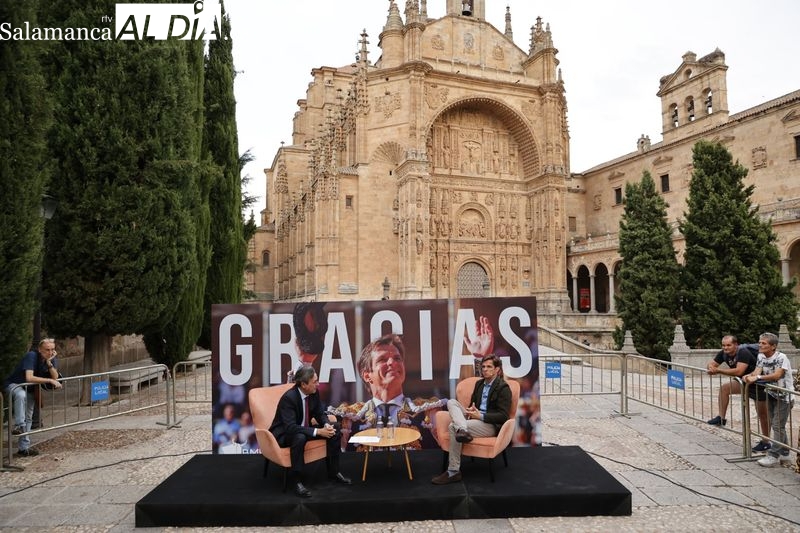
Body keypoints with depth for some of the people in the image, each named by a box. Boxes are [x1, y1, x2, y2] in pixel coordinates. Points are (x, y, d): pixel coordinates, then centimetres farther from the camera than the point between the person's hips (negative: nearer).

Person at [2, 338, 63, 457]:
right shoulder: (31, 356, -28)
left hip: (30, 389, 7)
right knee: (21, 395, -41)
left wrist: (49, 363, -29)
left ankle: (24, 448, 14)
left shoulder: (52, 359, -9)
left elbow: (55, 378, -17)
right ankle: (19, 426, -36)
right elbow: (29, 378, -38)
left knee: (28, 417, 7)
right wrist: (49, 380, -37)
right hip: (13, 384, -6)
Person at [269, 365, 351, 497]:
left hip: (304, 429, 8)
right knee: (300, 437, -39)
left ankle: (333, 471, 5)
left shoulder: (314, 393, -8)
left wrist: (326, 425, -20)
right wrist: (318, 431, -38)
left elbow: (320, 414, 3)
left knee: (334, 428, -6)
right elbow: (291, 427, -36)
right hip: (284, 434, -7)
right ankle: (297, 481, -26)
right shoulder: (288, 398, -30)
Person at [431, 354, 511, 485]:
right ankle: (462, 430, -40)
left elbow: (503, 416, -11)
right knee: (451, 402, -12)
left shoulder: (503, 387, -6)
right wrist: (470, 410, -2)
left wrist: (481, 416, -19)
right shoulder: (479, 383, 17)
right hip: (476, 418, 7)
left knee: (453, 427, -26)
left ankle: (453, 472, -20)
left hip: (491, 425, -7)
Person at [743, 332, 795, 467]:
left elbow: (777, 375, -30)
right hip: (771, 394, 7)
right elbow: (757, 371, -7)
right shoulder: (761, 356, 2)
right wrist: (749, 376, -28)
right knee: (775, 425, 13)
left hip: (784, 395, -7)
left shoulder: (781, 357, -19)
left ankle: (774, 456, -2)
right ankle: (784, 454, 25)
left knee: (778, 426, -6)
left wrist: (757, 377, -36)